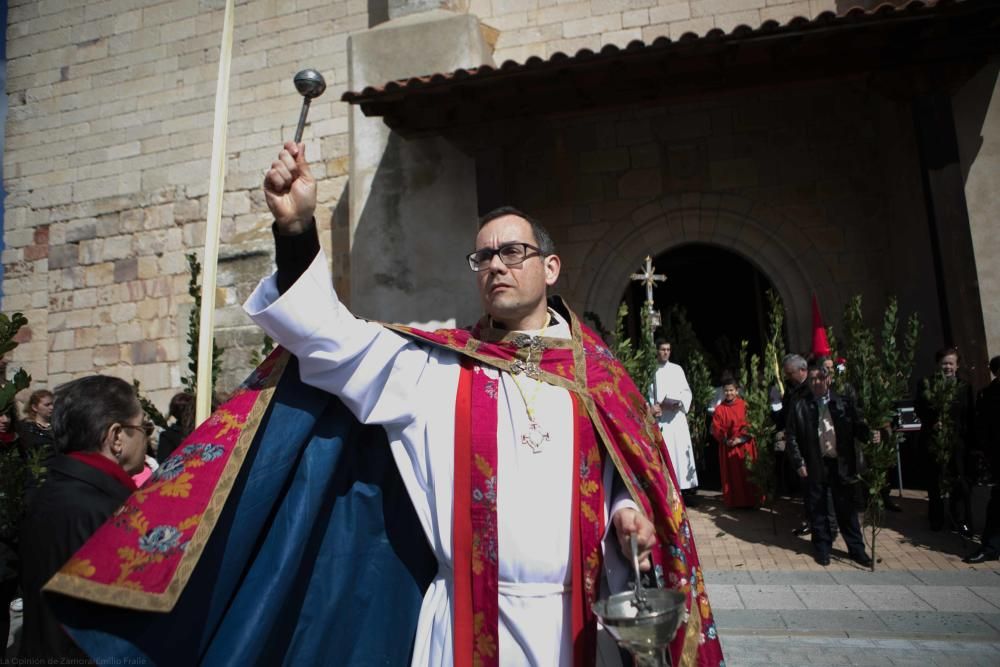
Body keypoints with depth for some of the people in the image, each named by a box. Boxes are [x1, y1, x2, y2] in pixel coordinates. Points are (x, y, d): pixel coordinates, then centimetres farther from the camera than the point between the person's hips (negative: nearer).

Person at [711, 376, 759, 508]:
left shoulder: (745, 405, -1)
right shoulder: (719, 409, 1)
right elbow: (716, 429, -1)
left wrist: (741, 439, -14)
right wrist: (725, 440, -16)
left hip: (745, 446, 0)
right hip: (728, 447, 1)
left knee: (747, 474, 4)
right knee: (731, 475, 5)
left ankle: (750, 501, 14)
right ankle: (734, 501, 14)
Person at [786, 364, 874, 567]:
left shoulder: (844, 403, 1)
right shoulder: (800, 406, -3)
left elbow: (857, 426, 4)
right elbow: (791, 436, -2)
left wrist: (869, 434, -18)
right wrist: (799, 462, -8)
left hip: (842, 464, 1)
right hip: (815, 466, -1)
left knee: (846, 509, 11)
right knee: (818, 510, 10)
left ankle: (857, 549, 24)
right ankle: (822, 548, 24)